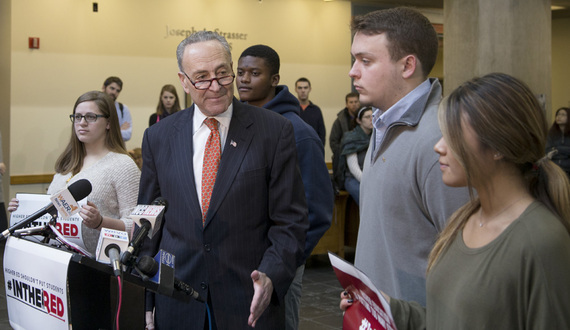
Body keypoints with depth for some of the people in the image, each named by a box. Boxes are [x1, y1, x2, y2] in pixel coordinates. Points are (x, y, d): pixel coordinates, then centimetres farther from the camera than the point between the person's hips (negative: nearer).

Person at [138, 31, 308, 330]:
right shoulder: (158, 137, 3)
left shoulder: (275, 131, -5)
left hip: (251, 305, -2)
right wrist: (143, 303, 4)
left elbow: (289, 221, -5)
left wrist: (270, 276, -20)